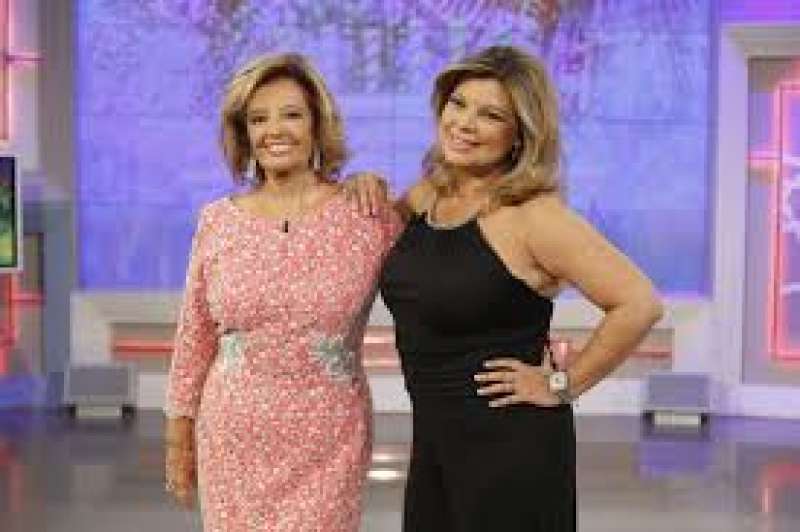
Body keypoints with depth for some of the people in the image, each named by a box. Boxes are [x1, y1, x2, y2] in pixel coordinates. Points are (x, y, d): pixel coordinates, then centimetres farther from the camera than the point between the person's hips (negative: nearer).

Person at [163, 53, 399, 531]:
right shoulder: (217, 221, 0)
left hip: (327, 444, -2)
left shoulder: (369, 215, -6)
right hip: (231, 441, 2)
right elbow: (194, 339, 7)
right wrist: (179, 440, 9)